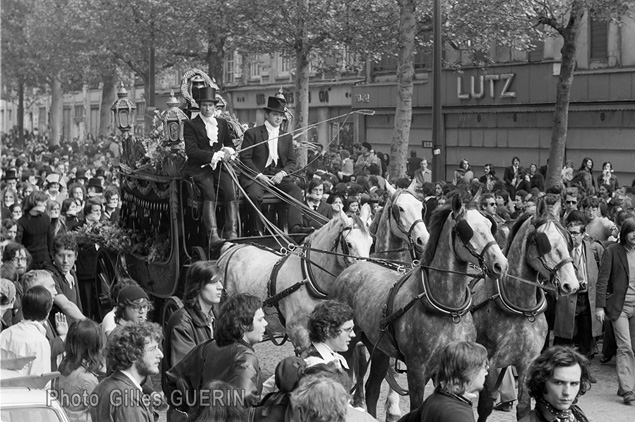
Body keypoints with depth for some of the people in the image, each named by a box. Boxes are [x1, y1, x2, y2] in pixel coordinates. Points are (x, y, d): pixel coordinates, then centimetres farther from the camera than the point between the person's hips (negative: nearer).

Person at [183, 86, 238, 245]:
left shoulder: (222, 123, 20)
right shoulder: (190, 125, 4)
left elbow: (230, 144, 24)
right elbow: (191, 150, -7)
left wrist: (227, 151, -1)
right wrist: (214, 156, -13)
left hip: (219, 168, 4)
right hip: (200, 169, -4)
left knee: (231, 193, -23)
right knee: (209, 194, -30)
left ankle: (233, 234, -29)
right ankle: (213, 235, -39)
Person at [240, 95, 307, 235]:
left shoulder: (287, 137, 17)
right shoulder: (252, 133, 3)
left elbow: (291, 162, 15)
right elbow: (245, 158, -3)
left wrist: (282, 173, -7)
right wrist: (259, 175, -15)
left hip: (279, 175, 4)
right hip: (256, 175, -4)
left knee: (296, 191, -23)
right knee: (254, 195, -33)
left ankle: (295, 226, -35)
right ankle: (256, 232, -21)